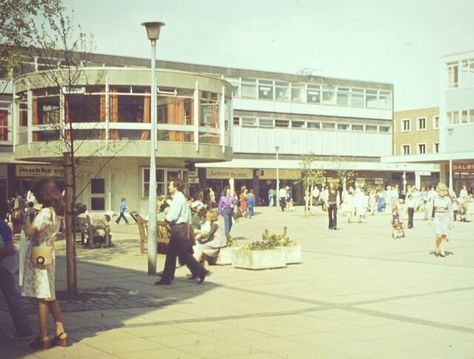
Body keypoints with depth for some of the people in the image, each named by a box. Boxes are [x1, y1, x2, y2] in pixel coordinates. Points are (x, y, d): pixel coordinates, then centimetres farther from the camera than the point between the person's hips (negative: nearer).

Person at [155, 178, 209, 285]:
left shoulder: (178, 198, -16)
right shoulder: (182, 198, 15)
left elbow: (172, 217, -22)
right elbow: (188, 217, 19)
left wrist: (166, 217, -1)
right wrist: (187, 230, 21)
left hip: (178, 228, -10)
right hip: (181, 227, 10)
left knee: (184, 254, -4)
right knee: (171, 254, 12)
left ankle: (201, 272, 3)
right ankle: (167, 278, 16)